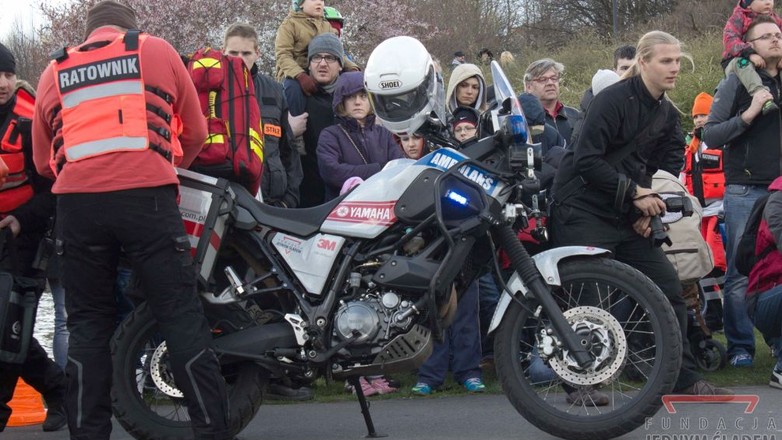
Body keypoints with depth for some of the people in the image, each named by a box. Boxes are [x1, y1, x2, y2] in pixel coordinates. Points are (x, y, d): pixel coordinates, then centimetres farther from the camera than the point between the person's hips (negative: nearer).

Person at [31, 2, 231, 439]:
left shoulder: (54, 72, 21)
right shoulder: (157, 50, 17)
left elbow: (43, 160, 24)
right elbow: (196, 132, 22)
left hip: (77, 201, 2)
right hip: (148, 197, -2)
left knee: (89, 325, 11)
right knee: (182, 317, 2)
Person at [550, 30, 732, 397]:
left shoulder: (668, 115, 9)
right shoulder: (613, 100, -15)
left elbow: (665, 169, 14)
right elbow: (587, 160, -21)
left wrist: (648, 208, -5)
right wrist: (636, 192, -18)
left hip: (628, 212, 8)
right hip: (583, 209, -8)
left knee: (668, 286, 3)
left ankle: (684, 379, 11)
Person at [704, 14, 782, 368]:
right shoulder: (737, 83, 0)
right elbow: (710, 135, -6)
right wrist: (747, 115, -17)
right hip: (745, 191, -3)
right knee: (741, 274, -3)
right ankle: (740, 346, 4)